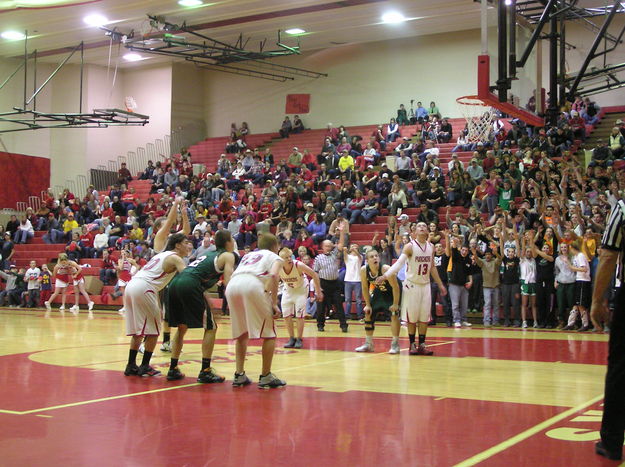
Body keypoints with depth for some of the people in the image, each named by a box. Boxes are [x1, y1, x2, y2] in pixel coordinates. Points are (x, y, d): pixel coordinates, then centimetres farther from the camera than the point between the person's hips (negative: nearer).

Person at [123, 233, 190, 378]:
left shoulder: (162, 255, 26)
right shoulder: (175, 258, 1)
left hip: (131, 285, 8)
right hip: (143, 289, -8)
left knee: (138, 330, 16)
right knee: (152, 330, 2)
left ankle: (131, 366, 19)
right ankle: (145, 367, 5)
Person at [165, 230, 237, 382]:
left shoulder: (208, 253, 32)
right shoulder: (227, 256, 10)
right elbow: (228, 282, -3)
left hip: (174, 284, 8)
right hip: (190, 286, -7)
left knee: (182, 327, 22)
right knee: (210, 328, 4)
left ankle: (173, 369, 21)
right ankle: (205, 372, 0)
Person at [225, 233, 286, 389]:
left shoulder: (248, 255, 38)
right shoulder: (275, 257, 22)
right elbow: (273, 275, 0)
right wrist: (274, 303, -1)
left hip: (232, 286, 5)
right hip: (253, 284, -5)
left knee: (241, 334, 20)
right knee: (269, 333, 7)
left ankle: (239, 375, 17)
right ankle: (265, 376, 5)